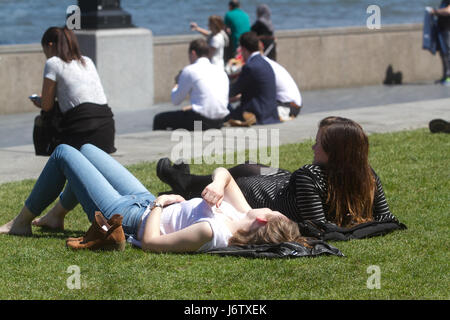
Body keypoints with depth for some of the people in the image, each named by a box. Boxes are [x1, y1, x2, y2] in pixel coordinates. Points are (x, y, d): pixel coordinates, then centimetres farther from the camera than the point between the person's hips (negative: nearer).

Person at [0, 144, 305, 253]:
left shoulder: (212, 232, -41)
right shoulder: (242, 216, -17)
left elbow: (150, 241, -35)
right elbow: (224, 172, -1)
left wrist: (159, 203, -21)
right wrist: (218, 183, -23)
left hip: (126, 217, -8)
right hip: (145, 202, 8)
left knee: (63, 153, 6)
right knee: (87, 149, 26)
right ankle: (56, 216, 46)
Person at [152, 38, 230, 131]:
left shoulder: (190, 70, -2)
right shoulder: (221, 70, 16)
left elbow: (175, 101, 4)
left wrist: (177, 83, 24)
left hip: (201, 120, -7)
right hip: (219, 123, 7)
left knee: (159, 119, 9)